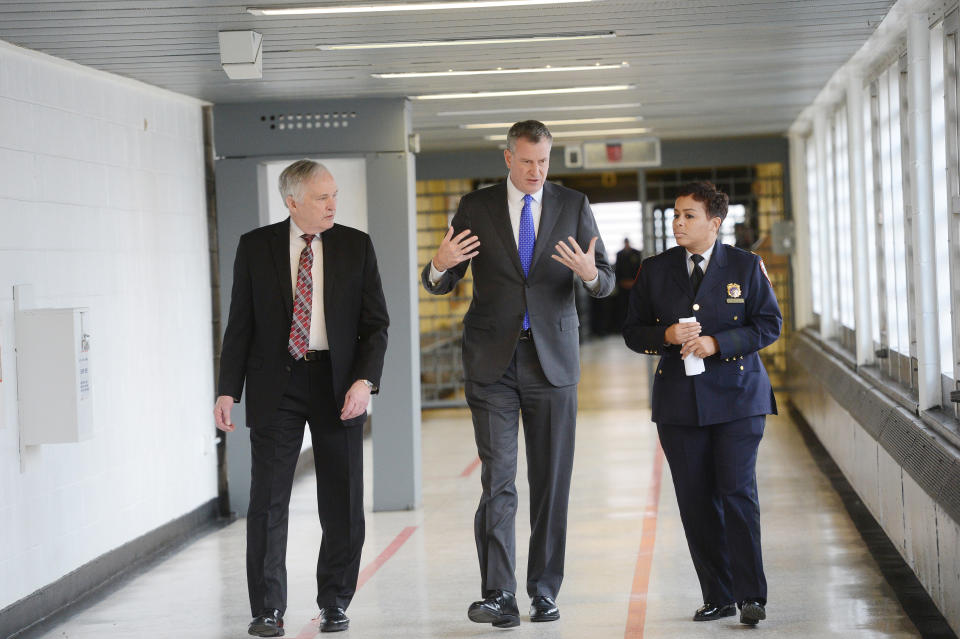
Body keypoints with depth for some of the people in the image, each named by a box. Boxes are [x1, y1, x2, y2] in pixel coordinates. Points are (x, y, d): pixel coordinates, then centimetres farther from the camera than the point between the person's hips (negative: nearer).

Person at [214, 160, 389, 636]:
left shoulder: (356, 246, 4)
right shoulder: (255, 247, 2)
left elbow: (375, 323, 3)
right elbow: (240, 324, 5)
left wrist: (364, 381, -11)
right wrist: (228, 390, -3)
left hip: (338, 385, 1)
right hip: (276, 385, -1)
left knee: (342, 503, 4)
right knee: (267, 501, -2)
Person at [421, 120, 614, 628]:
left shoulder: (573, 206, 6)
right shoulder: (476, 206, 4)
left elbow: (607, 283, 4)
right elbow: (440, 285, 5)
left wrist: (590, 273, -20)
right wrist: (439, 266, -19)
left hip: (553, 358, 1)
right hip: (493, 361, -1)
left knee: (551, 481, 4)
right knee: (498, 478, -8)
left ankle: (544, 592, 13)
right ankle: (498, 596, -10)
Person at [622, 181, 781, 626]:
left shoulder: (745, 266, 2)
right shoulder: (655, 270, 8)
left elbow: (769, 324, 0)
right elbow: (633, 332, 10)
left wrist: (716, 343, -13)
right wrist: (667, 335, -11)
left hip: (736, 395, -3)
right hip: (679, 401, 3)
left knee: (737, 491, -10)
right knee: (696, 501, 2)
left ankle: (751, 595, -2)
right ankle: (718, 597, 11)